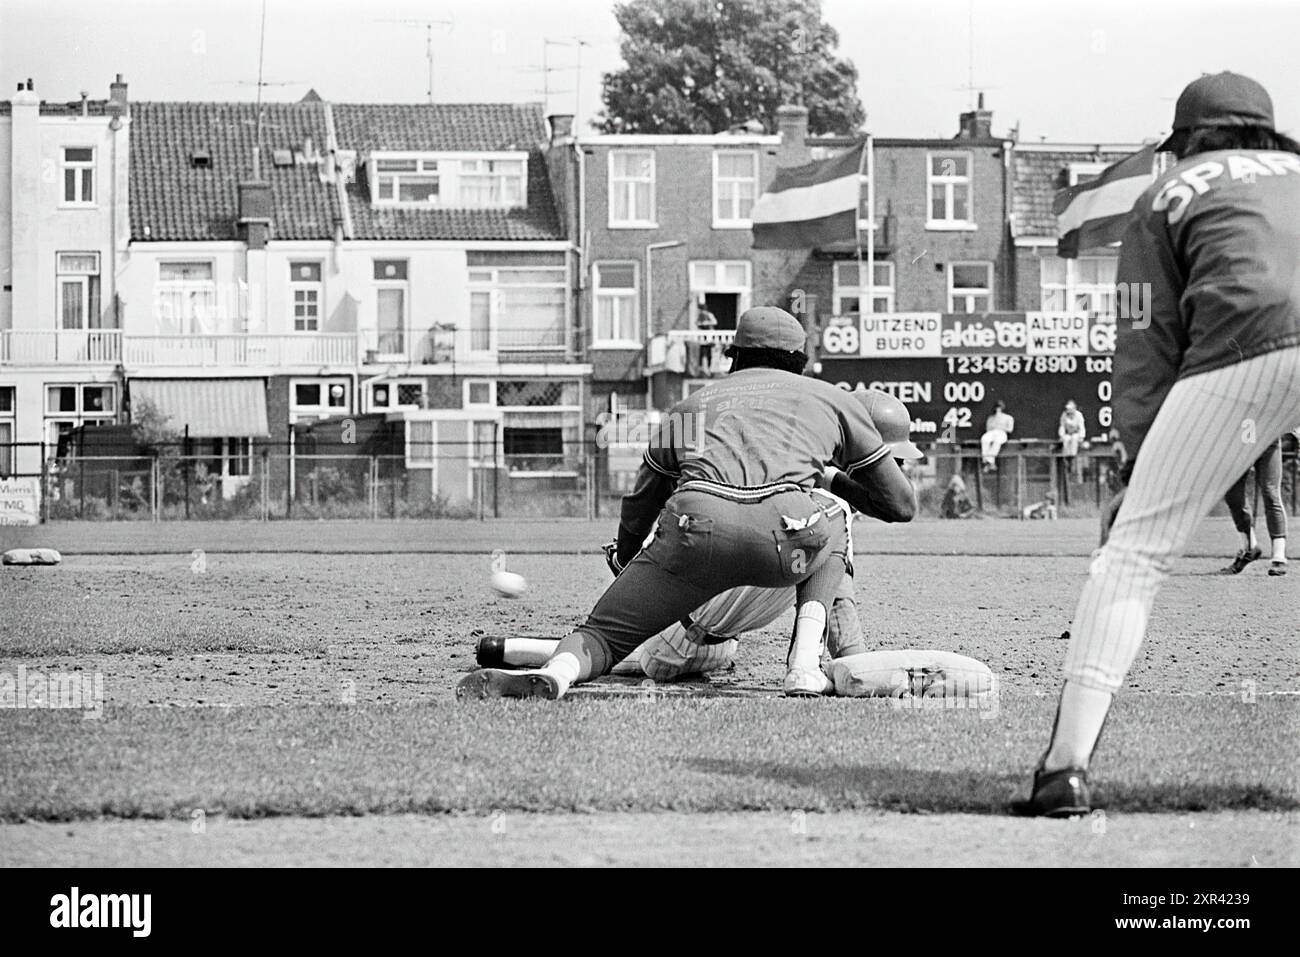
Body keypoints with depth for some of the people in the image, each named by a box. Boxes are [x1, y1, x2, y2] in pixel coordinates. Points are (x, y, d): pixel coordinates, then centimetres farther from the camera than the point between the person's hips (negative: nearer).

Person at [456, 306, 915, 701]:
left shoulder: (690, 405, 35)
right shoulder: (832, 399, 31)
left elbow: (638, 506, 41)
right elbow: (899, 501, 34)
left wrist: (623, 562, 61)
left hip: (697, 527, 1)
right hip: (787, 535, -1)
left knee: (601, 633, 11)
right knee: (832, 521, 34)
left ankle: (554, 674, -27)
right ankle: (805, 666, 12)